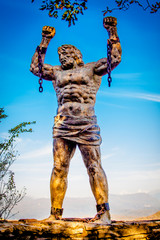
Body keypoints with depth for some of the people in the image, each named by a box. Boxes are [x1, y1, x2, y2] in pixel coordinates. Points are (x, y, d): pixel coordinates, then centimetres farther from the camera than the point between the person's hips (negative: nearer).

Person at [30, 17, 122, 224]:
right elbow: (35, 67, 27)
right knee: (59, 168, -3)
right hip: (62, 125, 4)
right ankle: (55, 214, 2)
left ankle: (103, 213, -3)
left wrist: (112, 32, 7)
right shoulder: (58, 72, 27)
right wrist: (45, 41, 25)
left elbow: (115, 58, 9)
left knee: (94, 167, -7)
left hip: (86, 124, -3)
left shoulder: (91, 69, 16)